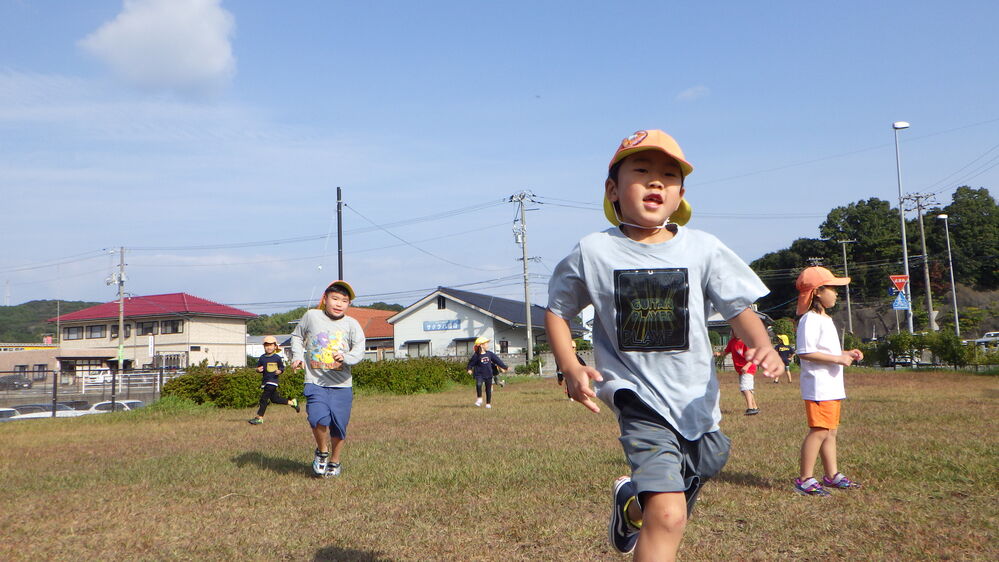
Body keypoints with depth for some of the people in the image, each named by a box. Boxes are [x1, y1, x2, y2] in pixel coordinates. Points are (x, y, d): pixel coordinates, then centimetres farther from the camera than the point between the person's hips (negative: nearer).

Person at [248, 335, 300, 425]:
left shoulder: (277, 358, -4)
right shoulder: (262, 358, 6)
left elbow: (282, 367, 5)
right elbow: (258, 368, 12)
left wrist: (279, 371, -15)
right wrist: (258, 370, -10)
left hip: (273, 381, -5)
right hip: (265, 381, 5)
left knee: (264, 398, -9)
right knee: (274, 398, 12)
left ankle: (259, 418, -4)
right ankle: (292, 402, 31)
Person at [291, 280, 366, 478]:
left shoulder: (352, 324, 1)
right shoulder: (311, 316, 3)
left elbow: (359, 350, -9)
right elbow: (297, 336, 19)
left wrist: (345, 357, -29)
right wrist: (298, 356, 4)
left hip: (341, 385, 1)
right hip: (315, 382, -1)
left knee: (338, 425, 4)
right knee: (318, 418, -21)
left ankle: (335, 461, 30)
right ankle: (322, 452, 9)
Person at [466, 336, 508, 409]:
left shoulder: (490, 354, 4)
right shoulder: (476, 355, -7)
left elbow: (497, 360, 12)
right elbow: (471, 363, 0)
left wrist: (503, 367, 17)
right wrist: (469, 369, -15)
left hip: (488, 374, 4)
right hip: (479, 374, -4)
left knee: (488, 389, 8)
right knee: (478, 384, -30)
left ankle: (488, 403, 22)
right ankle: (479, 399, -12)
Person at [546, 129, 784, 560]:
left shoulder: (703, 249, -5)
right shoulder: (592, 253, -7)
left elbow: (740, 310, -4)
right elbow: (556, 311, 4)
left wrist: (762, 346, -26)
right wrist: (571, 369, -11)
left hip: (697, 402, 3)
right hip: (639, 400, -3)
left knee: (669, 513, 22)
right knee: (668, 516, -21)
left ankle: (632, 499, 55)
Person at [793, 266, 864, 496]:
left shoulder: (825, 319, 19)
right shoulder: (810, 319, -14)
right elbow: (806, 353, -23)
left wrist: (847, 354, 12)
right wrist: (838, 358, -21)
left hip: (832, 386, 10)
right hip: (818, 386, -10)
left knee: (831, 432, 14)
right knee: (819, 431, -10)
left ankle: (832, 475, 23)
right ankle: (804, 479, -5)